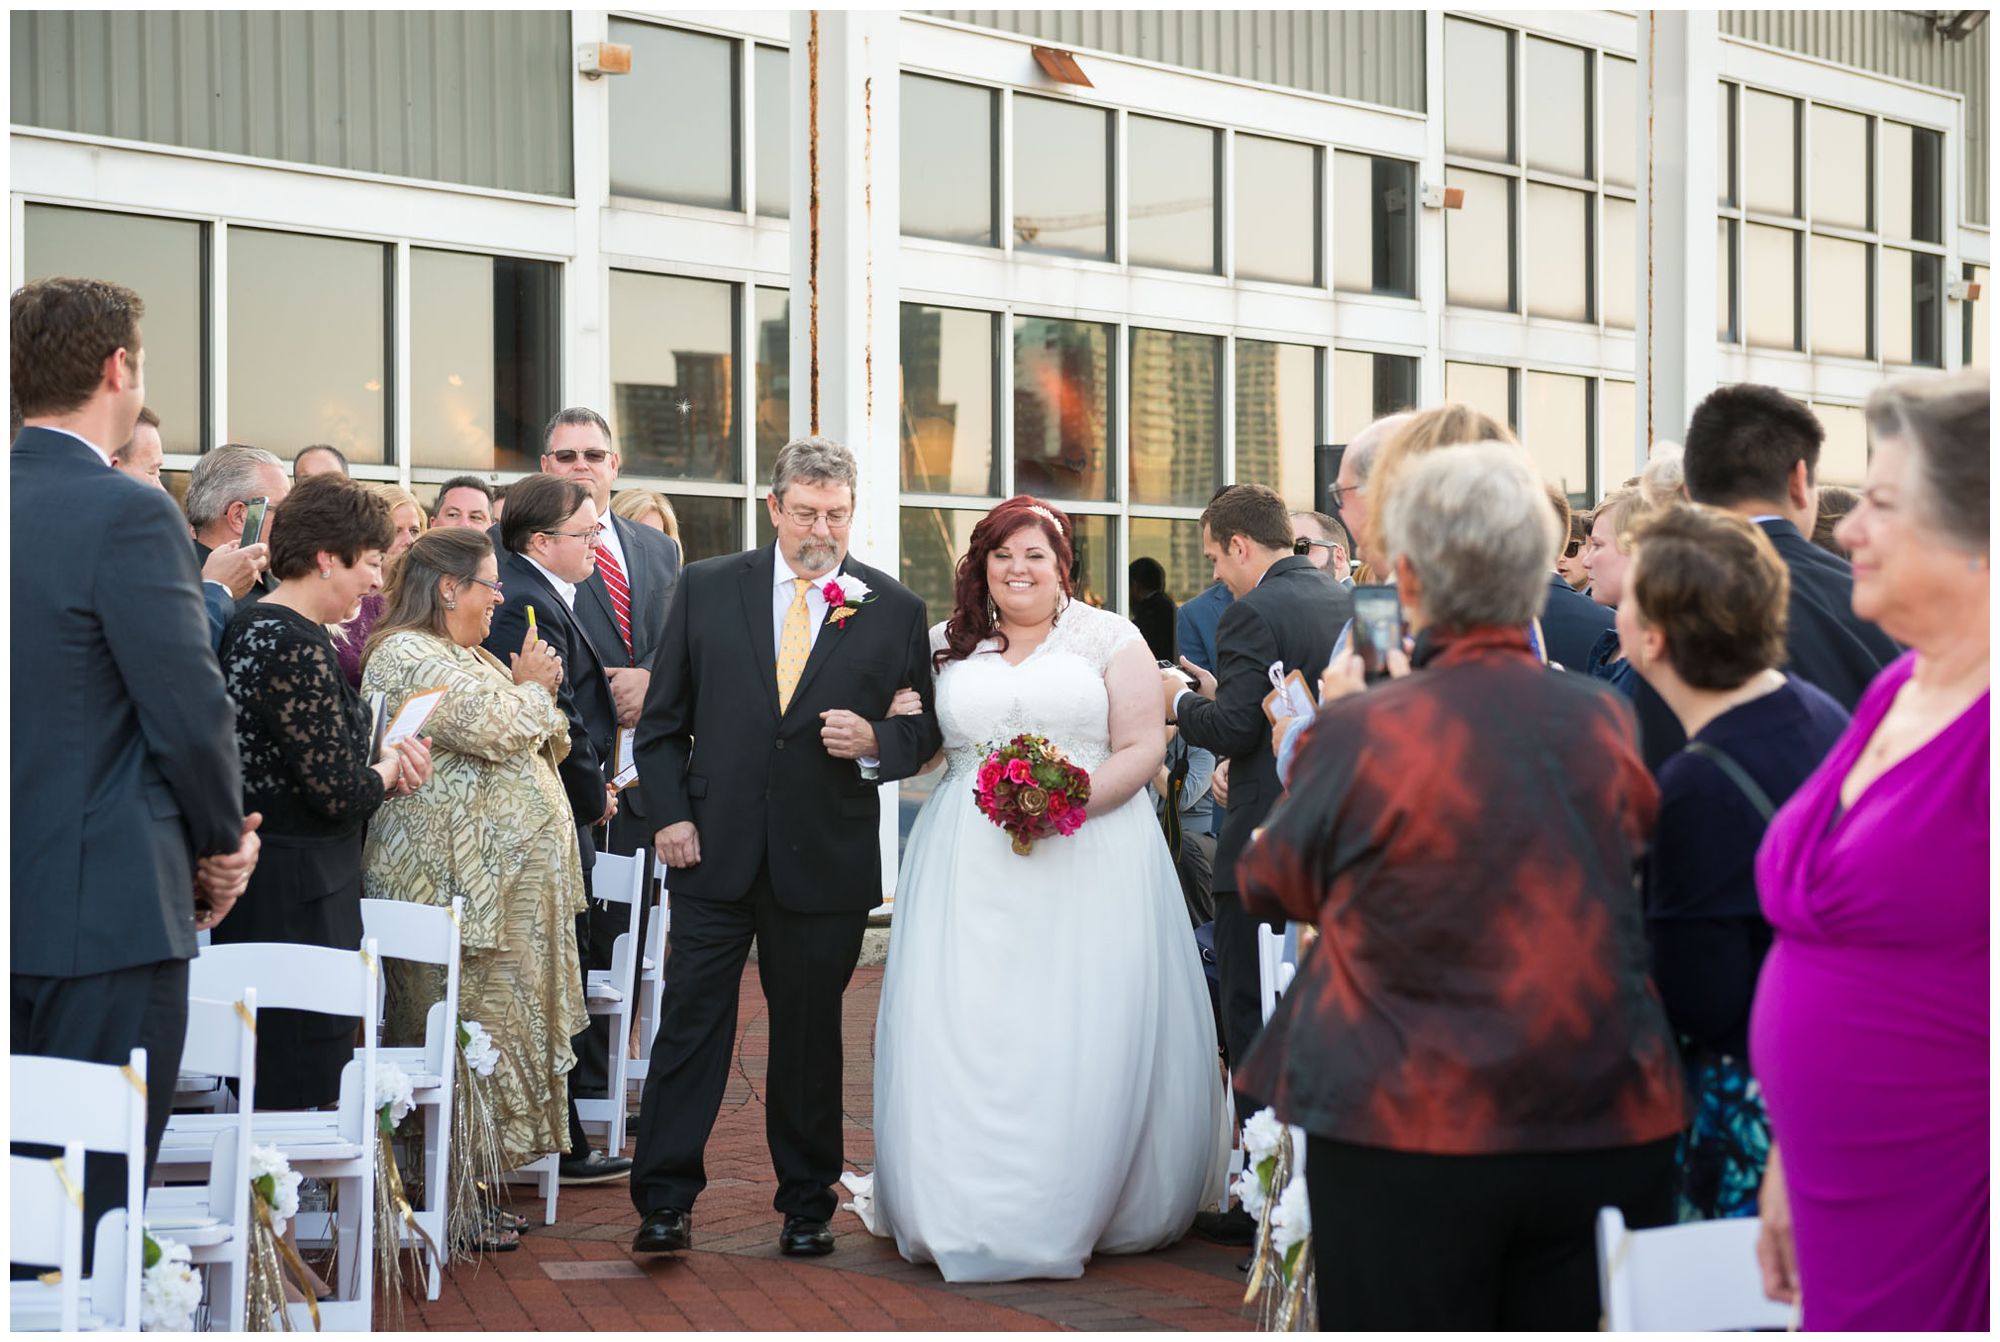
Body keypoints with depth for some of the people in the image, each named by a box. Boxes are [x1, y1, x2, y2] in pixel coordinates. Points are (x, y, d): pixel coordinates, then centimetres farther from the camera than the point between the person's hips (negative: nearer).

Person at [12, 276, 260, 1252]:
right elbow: (190, 706, -15)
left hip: (16, 903, 8)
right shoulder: (128, 514, -15)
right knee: (96, 1186, -1)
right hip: (109, 908, -8)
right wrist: (222, 843, 2)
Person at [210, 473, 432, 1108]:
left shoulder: (253, 625, 13)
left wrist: (387, 772, 0)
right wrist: (391, 772, 0)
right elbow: (338, 791, -20)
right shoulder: (296, 647, -19)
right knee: (297, 1090, -5)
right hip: (297, 891, -10)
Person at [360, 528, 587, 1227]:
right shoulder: (406, 655, -11)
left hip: (503, 878, 10)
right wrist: (532, 688, -3)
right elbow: (491, 728, -21)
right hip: (456, 882, -10)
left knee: (491, 1034, 11)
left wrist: (538, 696, 6)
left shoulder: (469, 656, 21)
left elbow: (541, 747, 24)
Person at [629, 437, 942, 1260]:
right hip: (714, 848, 0)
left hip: (826, 860, 0)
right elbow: (663, 718, 7)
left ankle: (806, 1205, 21)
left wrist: (874, 742, -13)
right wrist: (671, 814, -2)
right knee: (690, 1022, -1)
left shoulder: (895, 610, 3)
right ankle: (666, 1201, 5)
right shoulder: (706, 589, 5)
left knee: (810, 1033, 9)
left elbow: (926, 730, 7)